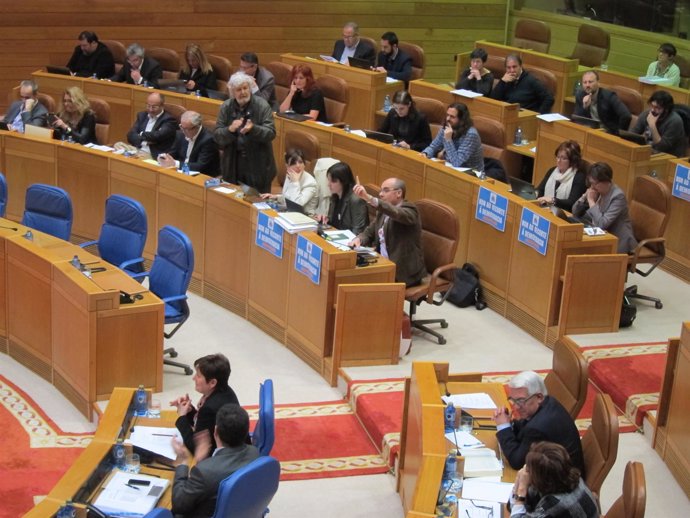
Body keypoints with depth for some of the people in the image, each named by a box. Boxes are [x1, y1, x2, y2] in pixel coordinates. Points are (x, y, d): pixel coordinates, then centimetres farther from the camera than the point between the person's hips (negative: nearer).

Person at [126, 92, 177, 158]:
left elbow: (157, 136, -17)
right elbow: (131, 135, 7)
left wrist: (142, 134, 1)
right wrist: (143, 140, -12)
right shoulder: (142, 115, 16)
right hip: (137, 153, 6)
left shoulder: (169, 120, -3)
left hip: (156, 157, -6)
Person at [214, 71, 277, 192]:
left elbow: (271, 133, -13)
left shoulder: (262, 105, -7)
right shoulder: (225, 107, 1)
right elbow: (217, 136, -2)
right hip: (233, 165, 3)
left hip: (258, 165, -2)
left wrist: (253, 129, -31)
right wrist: (230, 129, -22)